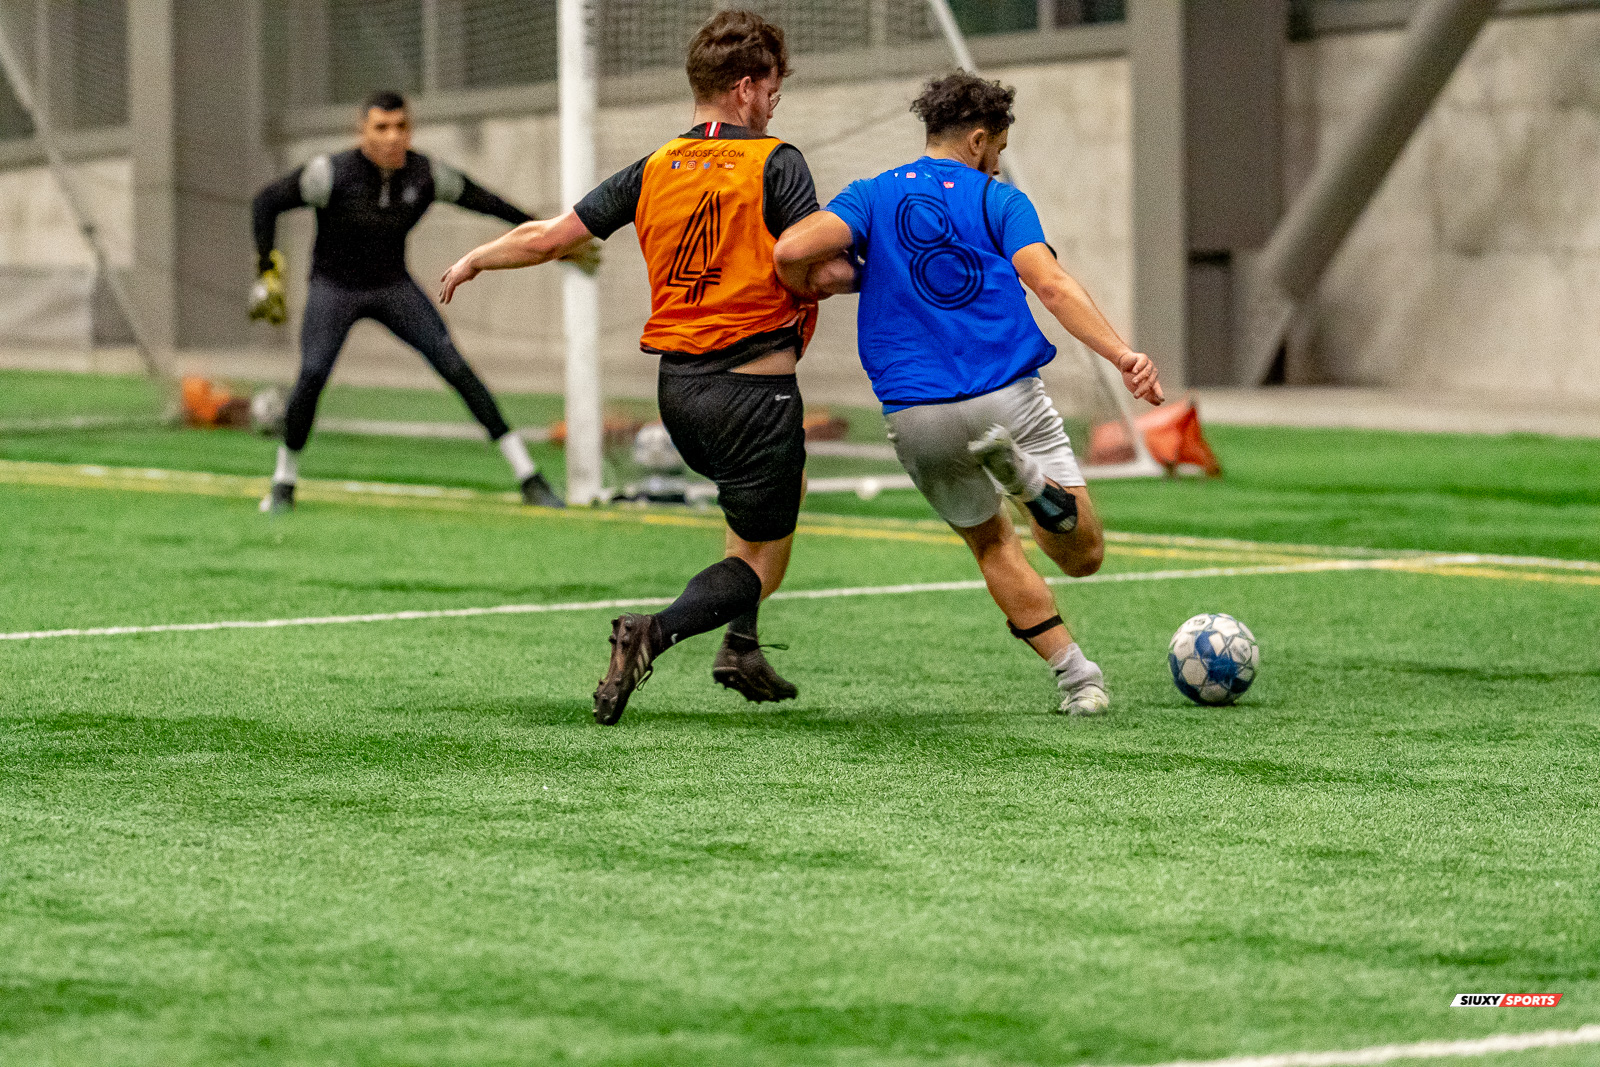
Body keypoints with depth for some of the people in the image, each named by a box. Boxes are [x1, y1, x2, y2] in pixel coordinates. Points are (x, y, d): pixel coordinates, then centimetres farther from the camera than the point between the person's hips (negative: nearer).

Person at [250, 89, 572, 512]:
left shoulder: (426, 174, -14)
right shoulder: (333, 172, -24)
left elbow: (480, 199, 2)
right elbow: (267, 202, -17)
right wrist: (269, 268, -24)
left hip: (393, 287, 2)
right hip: (333, 287, -2)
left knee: (455, 366, -13)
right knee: (311, 377, -23)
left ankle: (530, 481, -11)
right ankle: (283, 484, 2)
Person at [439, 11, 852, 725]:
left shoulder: (655, 169, 5)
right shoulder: (775, 164, -10)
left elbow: (548, 238, 5)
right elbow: (817, 269, -20)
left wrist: (476, 259, 21)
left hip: (677, 384, 7)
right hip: (754, 388, -7)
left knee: (786, 483, 33)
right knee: (760, 563, 2)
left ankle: (741, 646, 24)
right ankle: (653, 634, -25)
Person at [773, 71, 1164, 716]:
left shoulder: (871, 197, 9)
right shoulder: (999, 202, 5)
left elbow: (790, 252, -8)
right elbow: (1052, 287, -11)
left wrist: (812, 294, 14)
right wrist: (1123, 356, -19)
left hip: (914, 416, 3)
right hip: (1009, 397, -3)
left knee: (992, 543, 24)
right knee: (1082, 556, 1)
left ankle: (1077, 679, 10)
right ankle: (1024, 471, -28)